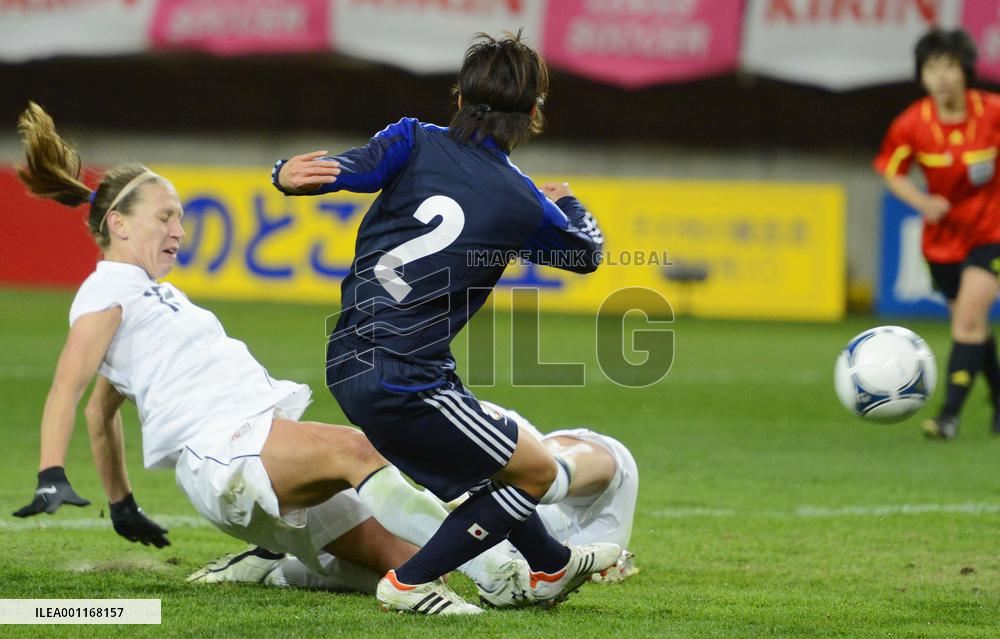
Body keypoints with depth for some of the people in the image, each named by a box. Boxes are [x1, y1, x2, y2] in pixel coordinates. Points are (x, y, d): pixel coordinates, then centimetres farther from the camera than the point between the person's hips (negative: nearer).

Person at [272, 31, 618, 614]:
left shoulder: (416, 141, 3)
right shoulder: (524, 203, -2)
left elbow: (350, 168, -18)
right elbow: (587, 252, 19)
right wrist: (567, 202, 38)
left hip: (350, 363, 7)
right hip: (403, 384, -7)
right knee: (540, 474, 6)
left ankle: (551, 566, 48)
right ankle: (410, 583, 5)